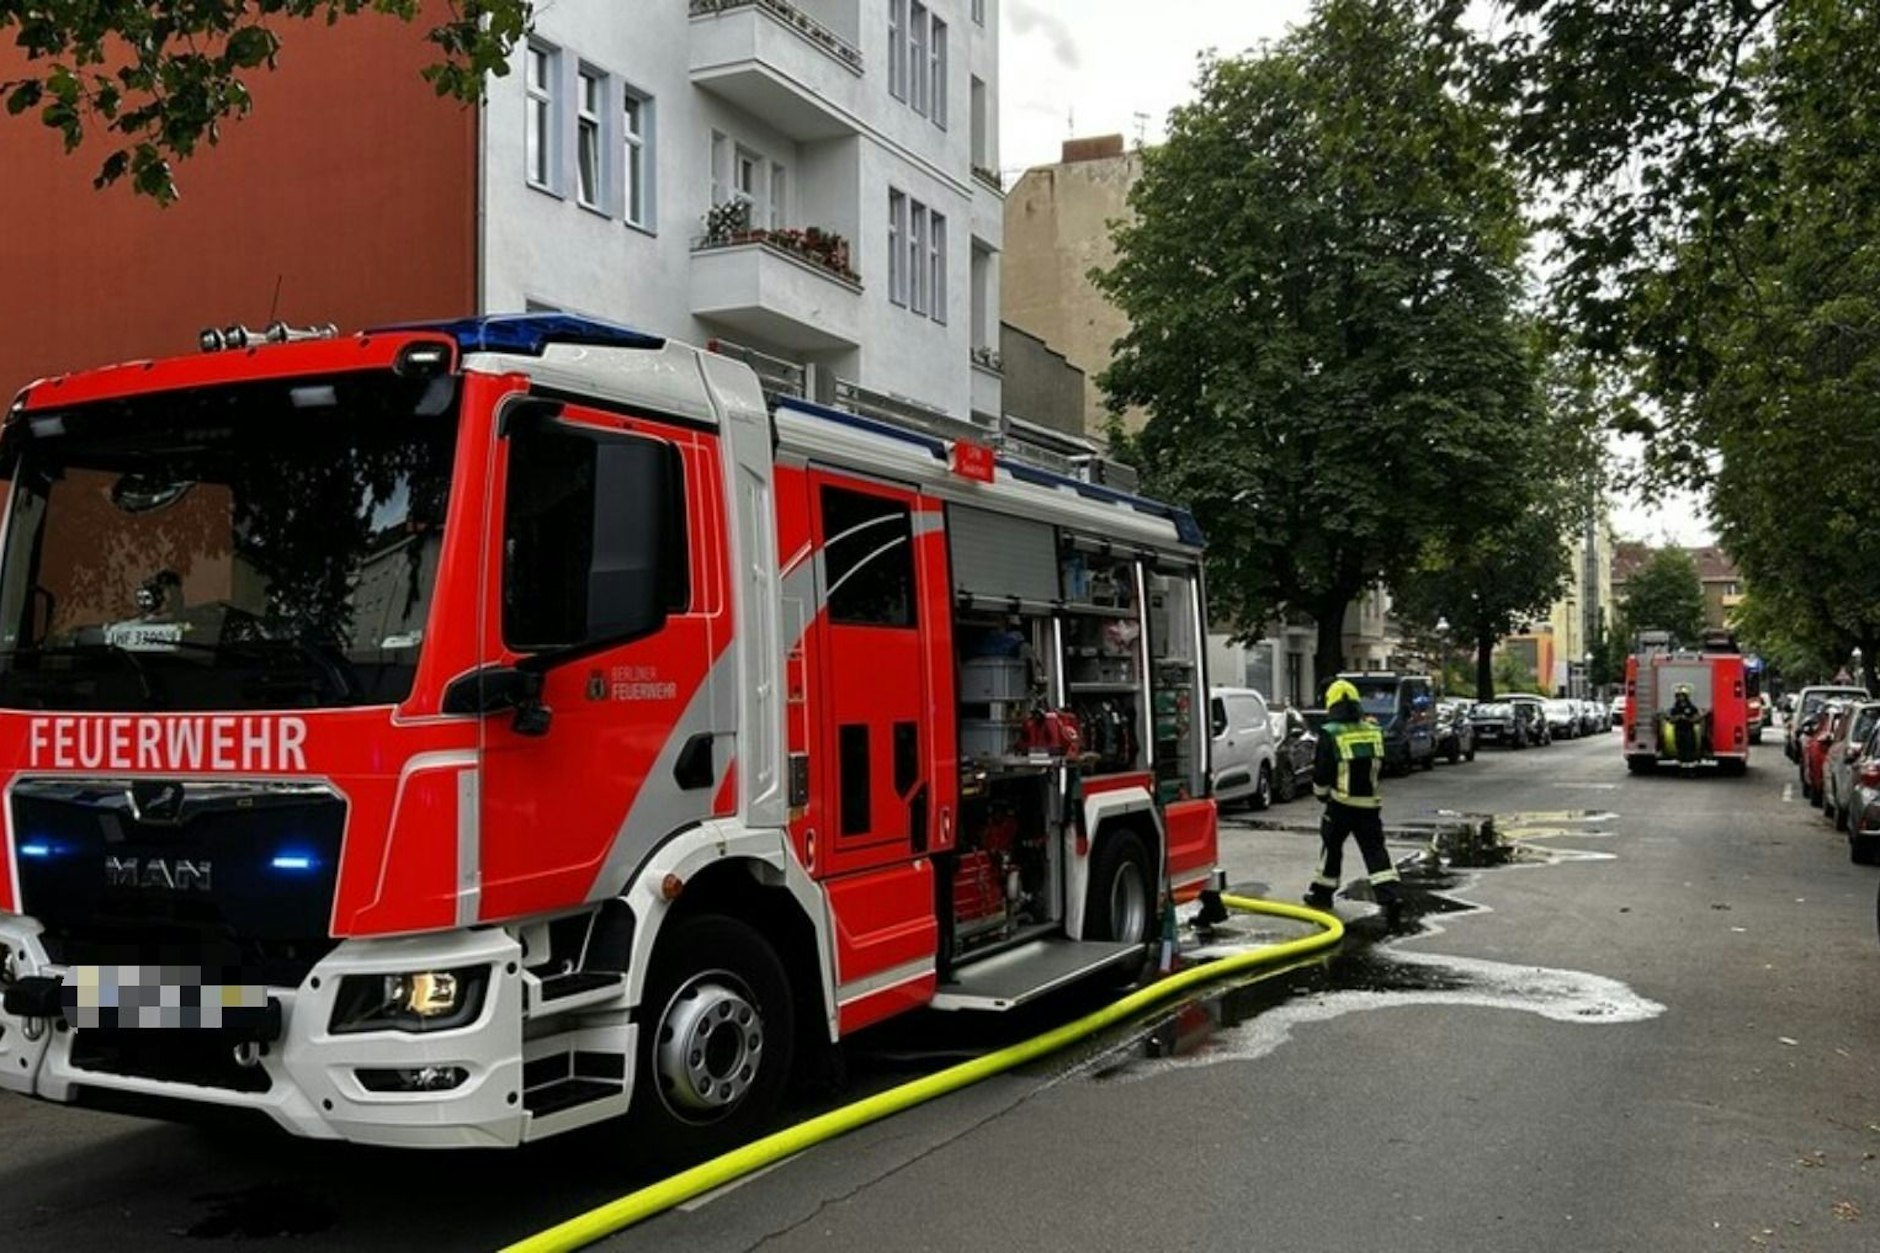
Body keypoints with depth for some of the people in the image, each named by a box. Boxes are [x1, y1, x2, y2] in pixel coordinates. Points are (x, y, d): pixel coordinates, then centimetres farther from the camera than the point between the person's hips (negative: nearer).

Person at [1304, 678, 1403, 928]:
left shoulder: (1330, 734, -12)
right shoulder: (1374, 732, 3)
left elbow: (1321, 772, -7)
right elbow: (1378, 768, 15)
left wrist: (1321, 793, 12)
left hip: (1340, 804, -3)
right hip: (1370, 803, 3)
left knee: (1331, 847, 14)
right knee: (1375, 850, 1)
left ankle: (1322, 893, 25)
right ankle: (1391, 896, -12)